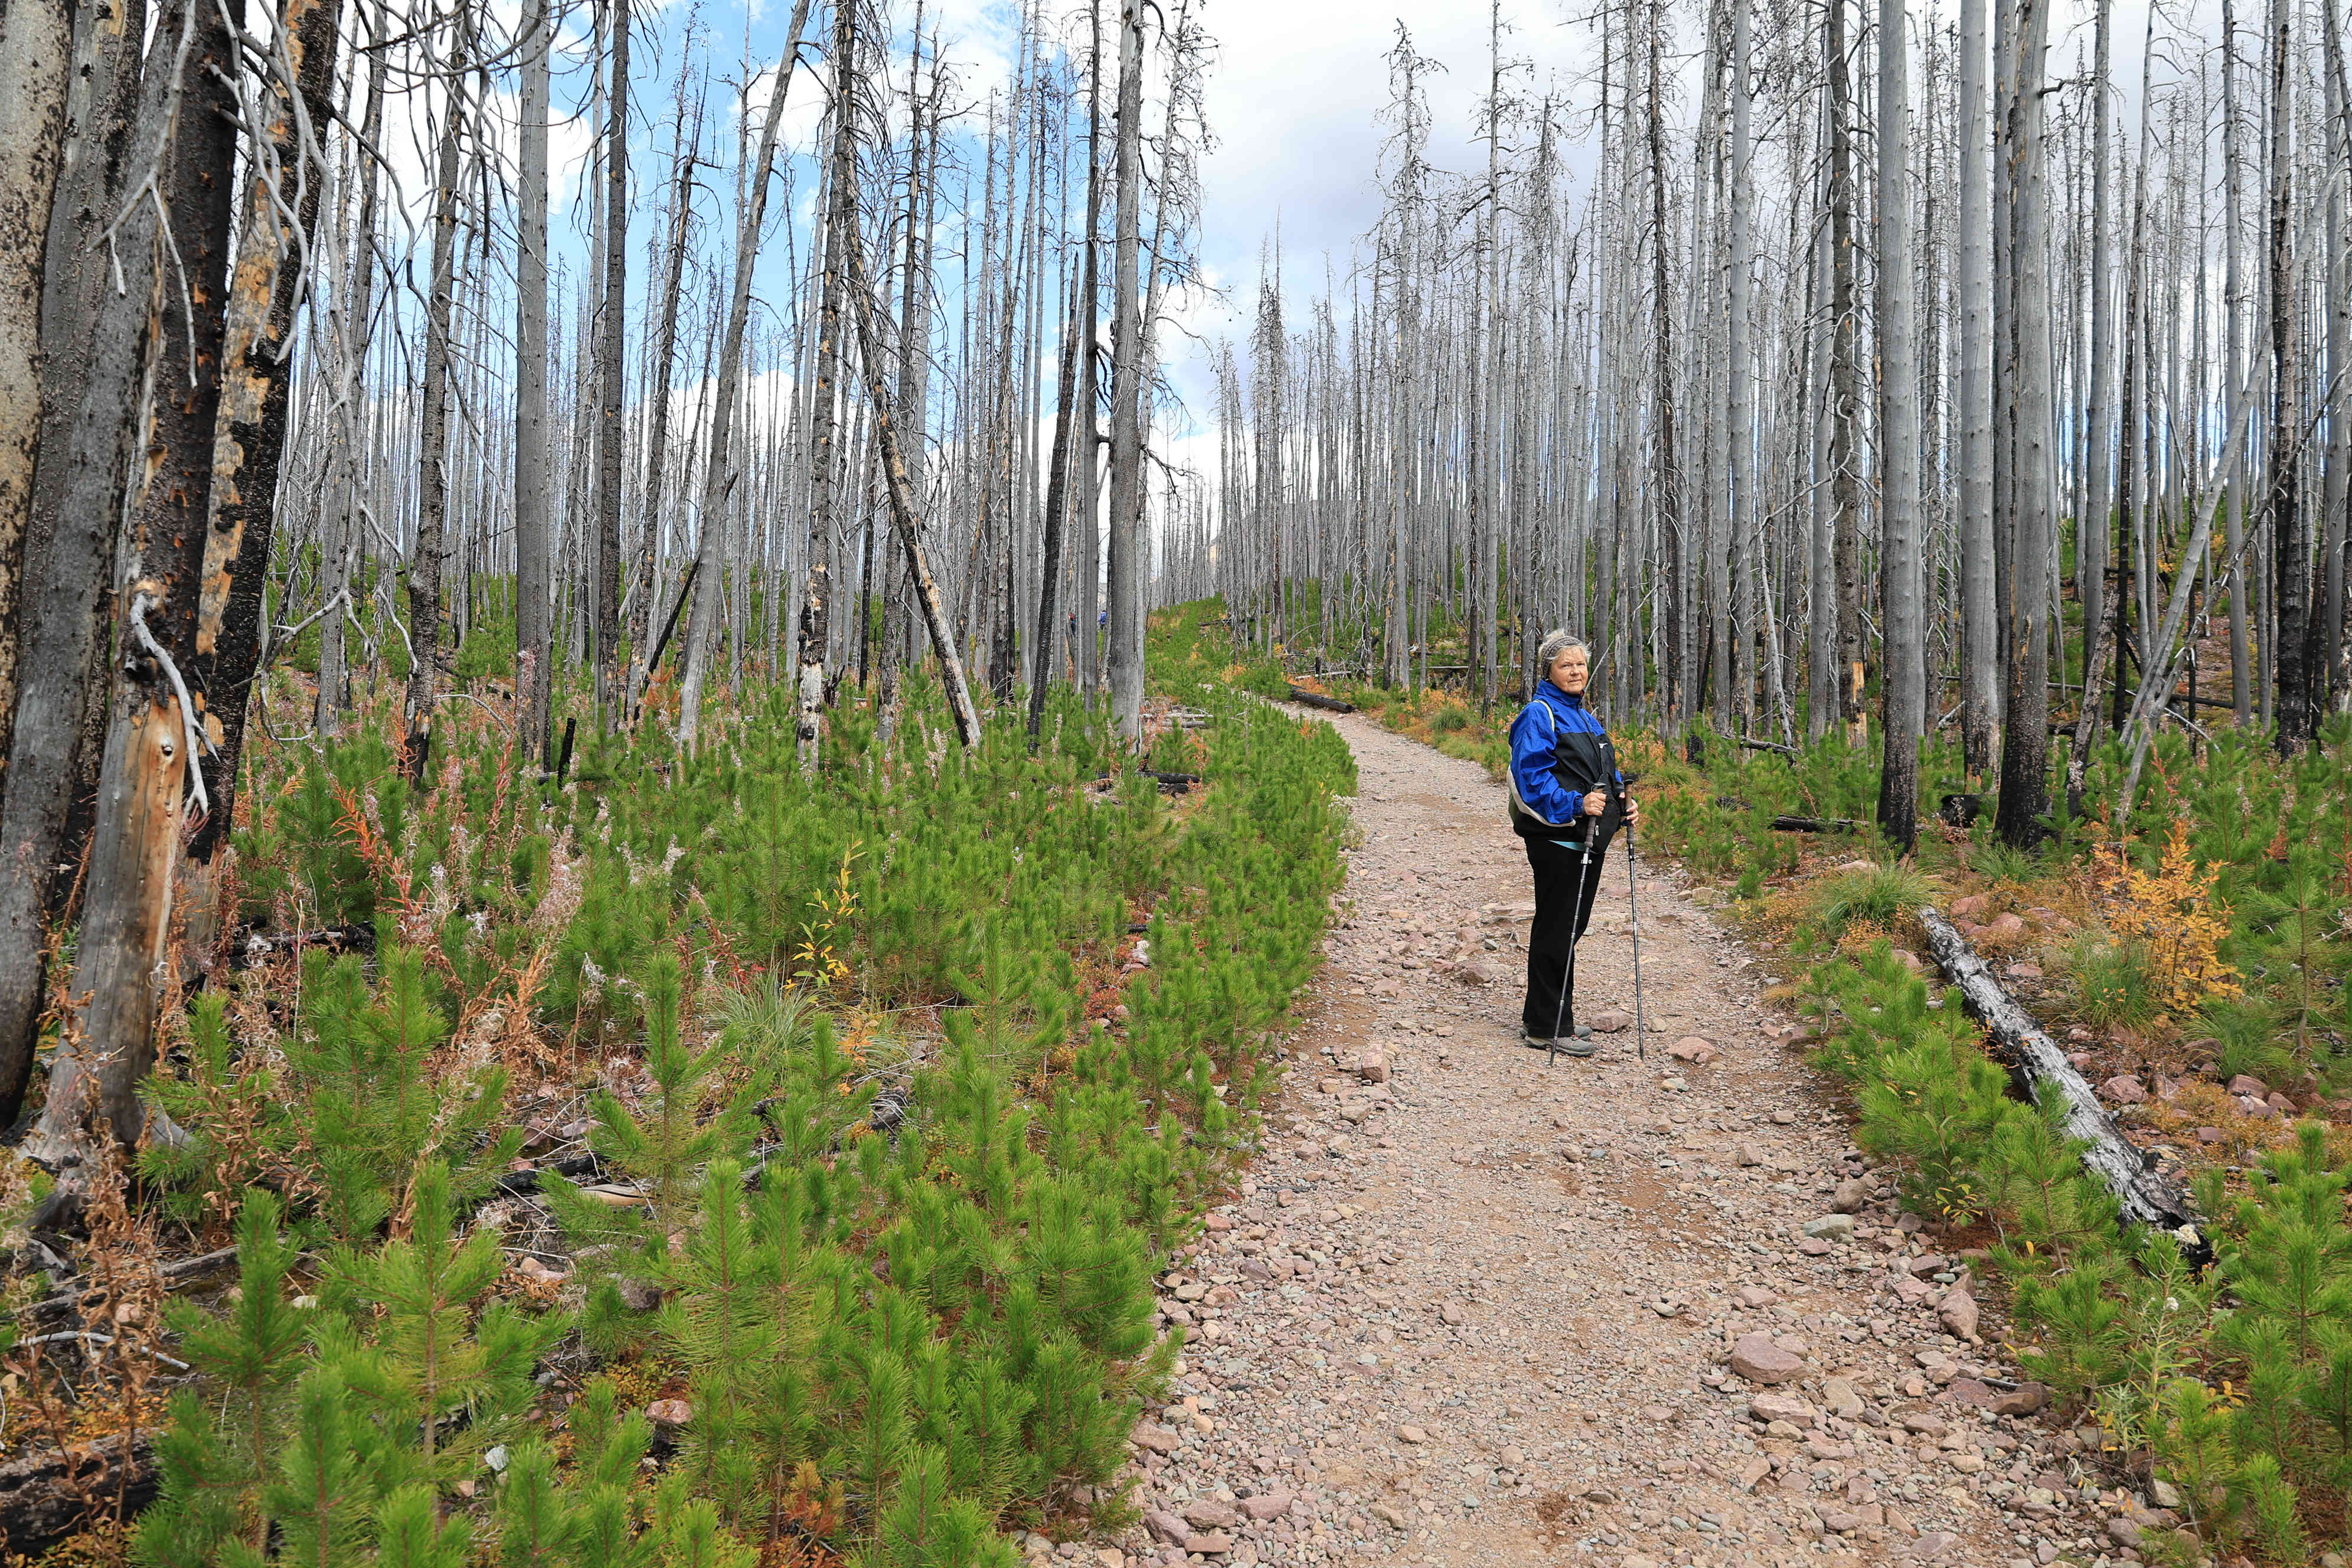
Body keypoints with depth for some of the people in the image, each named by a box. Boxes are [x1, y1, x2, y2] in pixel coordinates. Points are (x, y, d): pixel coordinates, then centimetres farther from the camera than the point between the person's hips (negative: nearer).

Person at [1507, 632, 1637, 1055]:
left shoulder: (1585, 716, 18)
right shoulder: (1538, 715, -11)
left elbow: (1606, 770, 25)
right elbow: (1531, 776, -20)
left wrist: (1622, 801, 7)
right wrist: (1575, 804, -30)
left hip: (1587, 836, 9)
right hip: (1556, 838, -9)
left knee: (1571, 926, 15)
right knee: (1556, 928, -4)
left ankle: (1547, 1015, 27)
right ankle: (1546, 1027, 4)